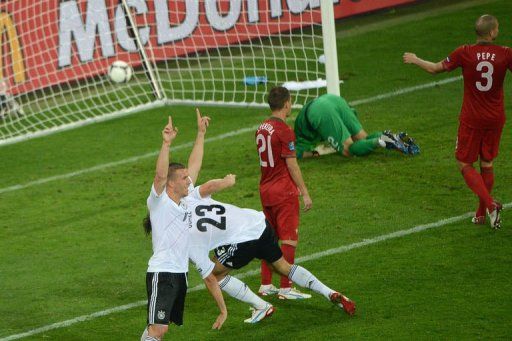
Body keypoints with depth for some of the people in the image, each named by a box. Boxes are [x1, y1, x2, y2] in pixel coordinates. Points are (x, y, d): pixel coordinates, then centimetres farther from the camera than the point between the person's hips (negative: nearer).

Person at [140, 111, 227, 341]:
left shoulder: (184, 201, 15)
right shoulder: (158, 201, -6)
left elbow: (194, 165, 21)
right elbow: (160, 175, -25)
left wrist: (201, 134, 22)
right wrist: (166, 143, -34)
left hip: (180, 273, 8)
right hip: (161, 274, -8)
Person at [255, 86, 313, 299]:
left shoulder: (261, 128, 8)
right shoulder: (284, 131, -16)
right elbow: (292, 165, -16)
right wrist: (305, 193, -11)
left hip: (265, 190, 8)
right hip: (284, 191, -8)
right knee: (289, 239, -3)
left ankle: (265, 284, 17)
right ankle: (285, 288, -3)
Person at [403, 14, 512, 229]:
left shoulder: (465, 53, -12)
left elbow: (435, 68, 1)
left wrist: (415, 60, 19)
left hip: (471, 120, -2)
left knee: (465, 165, 6)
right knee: (487, 164, 16)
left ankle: (490, 204, -13)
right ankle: (481, 213, 21)